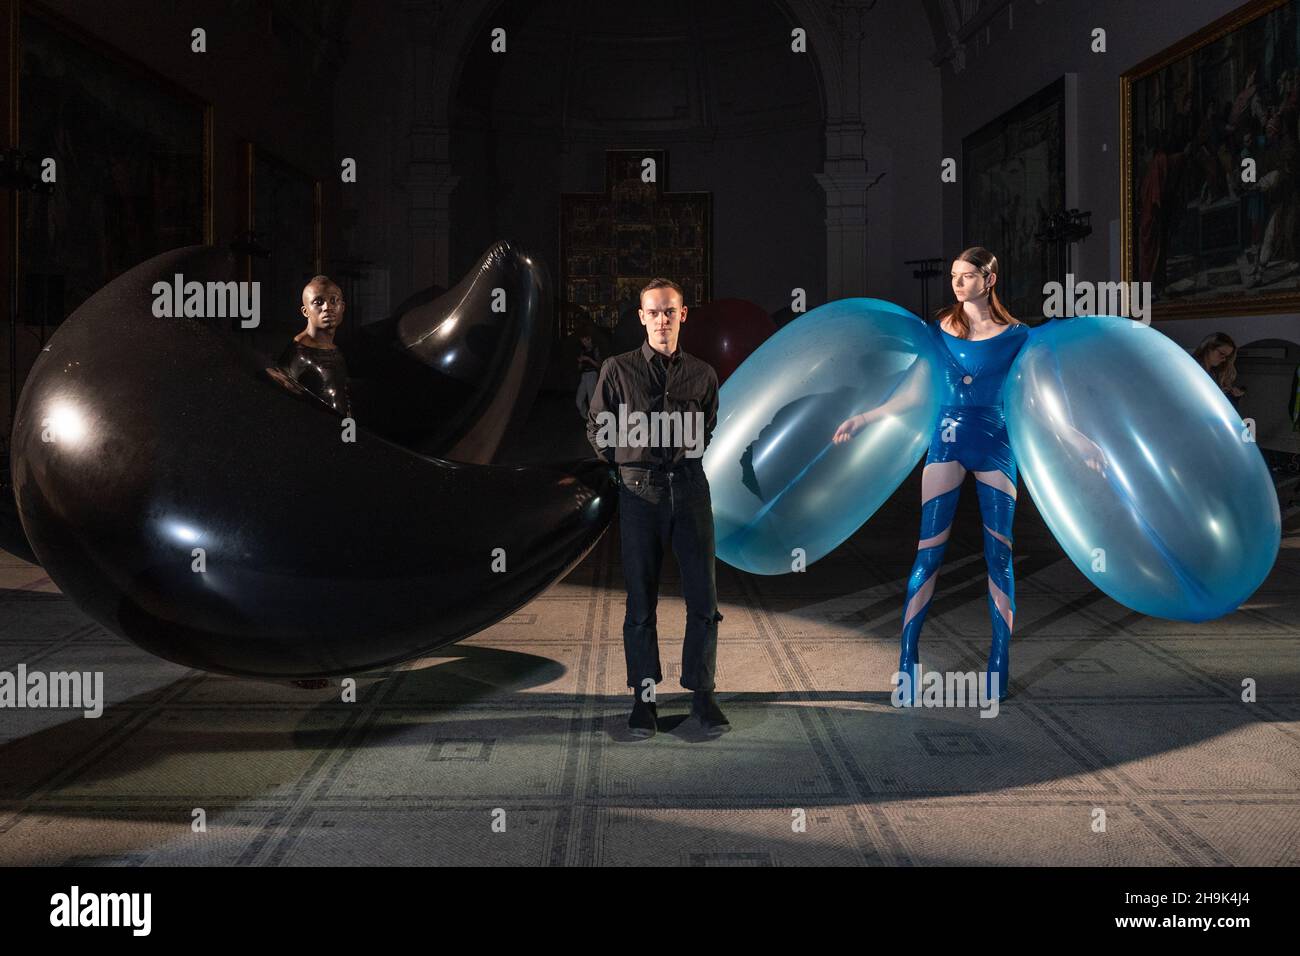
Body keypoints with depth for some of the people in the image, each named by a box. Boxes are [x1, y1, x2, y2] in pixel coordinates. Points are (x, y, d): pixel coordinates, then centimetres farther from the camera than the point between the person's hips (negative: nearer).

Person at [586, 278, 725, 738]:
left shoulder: (702, 374, 8)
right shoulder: (617, 369, 3)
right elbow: (596, 427, 12)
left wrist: (690, 457, 12)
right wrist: (627, 463, 7)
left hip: (690, 489, 2)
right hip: (639, 492, -1)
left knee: (703, 597, 1)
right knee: (641, 601, 4)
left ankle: (701, 692, 14)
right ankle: (644, 696, 15)